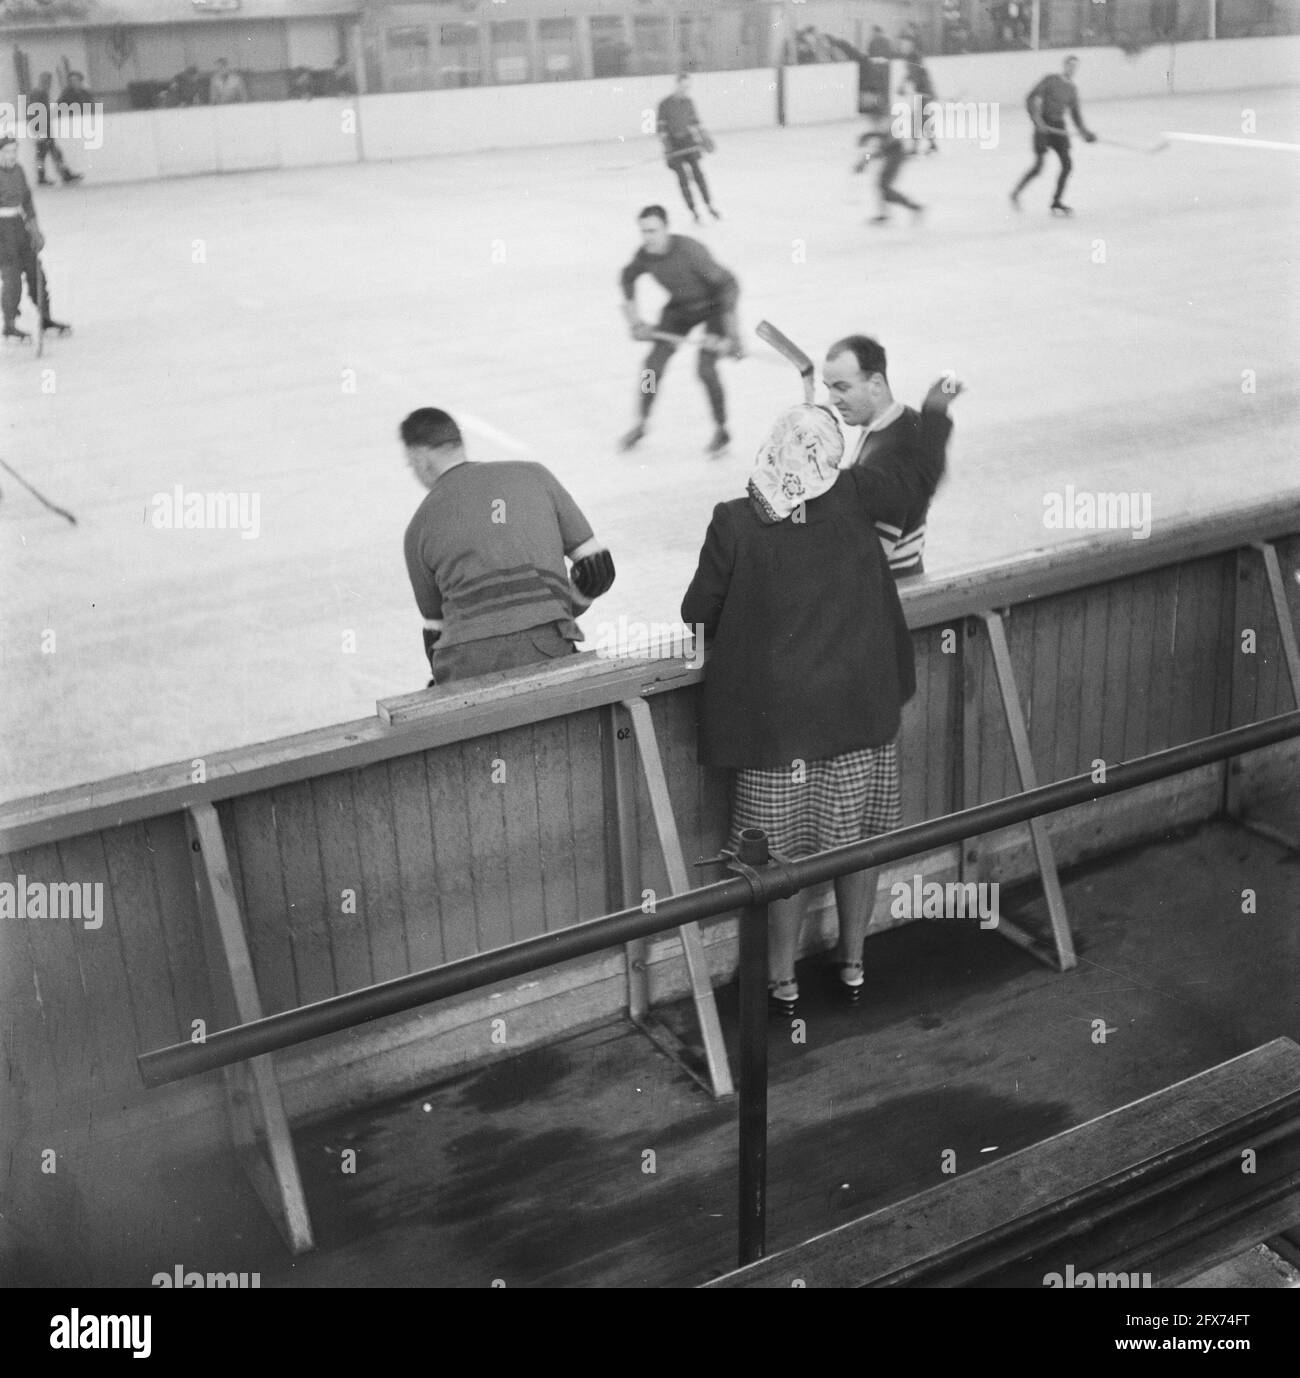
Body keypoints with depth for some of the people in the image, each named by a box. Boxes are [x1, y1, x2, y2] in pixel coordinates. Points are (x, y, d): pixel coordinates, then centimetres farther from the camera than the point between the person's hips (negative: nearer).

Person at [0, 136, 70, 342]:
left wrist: (34, 229, 14)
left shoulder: (18, 171, 7)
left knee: (35, 271, 9)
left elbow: (26, 200, 17)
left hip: (18, 225, 7)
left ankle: (45, 319, 22)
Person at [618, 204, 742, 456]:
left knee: (705, 367, -18)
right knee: (654, 362, -1)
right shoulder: (645, 255, -17)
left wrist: (730, 332, -34)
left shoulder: (689, 251, -35)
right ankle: (641, 424, 19)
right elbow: (628, 277, 7)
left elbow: (728, 282, -31)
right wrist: (635, 321, 4)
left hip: (714, 305, -5)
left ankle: (721, 430, 3)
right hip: (680, 307, 5)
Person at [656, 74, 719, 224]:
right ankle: (694, 212, 3)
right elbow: (661, 126, -10)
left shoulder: (688, 101, 4)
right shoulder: (665, 104, -11)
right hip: (674, 144, -4)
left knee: (698, 172, -1)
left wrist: (704, 137, 11)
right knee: (683, 177, -3)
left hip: (689, 141, 4)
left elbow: (695, 120, 14)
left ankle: (710, 206, 11)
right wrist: (666, 146, -16)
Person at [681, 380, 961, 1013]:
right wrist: (935, 413, 23)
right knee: (857, 838, 18)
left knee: (786, 848, 11)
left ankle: (782, 978, 25)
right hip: (860, 703, 2)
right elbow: (920, 480, 8)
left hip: (776, 712, -2)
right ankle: (852, 961, 33)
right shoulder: (851, 497, -9)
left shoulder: (734, 521, -13)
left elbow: (698, 614, -4)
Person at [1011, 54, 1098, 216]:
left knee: (1067, 165, -5)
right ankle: (1016, 193, 12)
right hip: (1043, 126, -6)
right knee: (1038, 166, -10)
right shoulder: (1050, 79, -7)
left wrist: (1084, 131, 6)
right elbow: (1032, 98, -13)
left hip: (1059, 127, 6)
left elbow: (1075, 114, 17)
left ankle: (1056, 203, 4)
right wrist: (1038, 120, -23)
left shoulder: (1073, 89, 10)